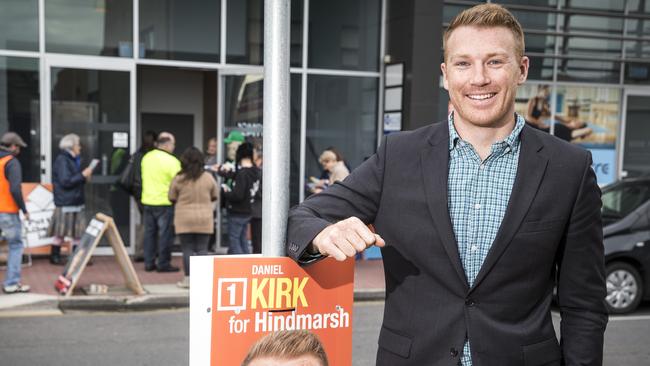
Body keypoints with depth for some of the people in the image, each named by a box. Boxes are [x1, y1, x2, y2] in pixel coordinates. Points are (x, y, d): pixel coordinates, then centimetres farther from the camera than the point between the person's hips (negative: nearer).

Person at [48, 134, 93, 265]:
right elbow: (65, 181, -19)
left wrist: (85, 178, 6)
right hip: (65, 202, -9)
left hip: (77, 201, 9)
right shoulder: (62, 160, -12)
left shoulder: (74, 160, 17)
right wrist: (83, 175, -16)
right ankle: (54, 256, 12)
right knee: (61, 231, 0)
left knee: (78, 232, 8)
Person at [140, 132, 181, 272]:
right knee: (165, 233, 2)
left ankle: (149, 263, 17)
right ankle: (163, 264, 6)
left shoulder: (146, 157, 5)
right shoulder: (171, 161, -15)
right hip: (164, 202, -6)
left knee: (149, 233, 13)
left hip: (147, 201, 6)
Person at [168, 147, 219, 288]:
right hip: (204, 219, 1)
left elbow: (171, 198, 2)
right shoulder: (208, 177, -3)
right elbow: (215, 195, 9)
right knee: (202, 249, 7)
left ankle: (188, 279, 7)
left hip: (184, 219, -1)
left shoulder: (178, 179, -8)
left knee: (187, 249, 6)